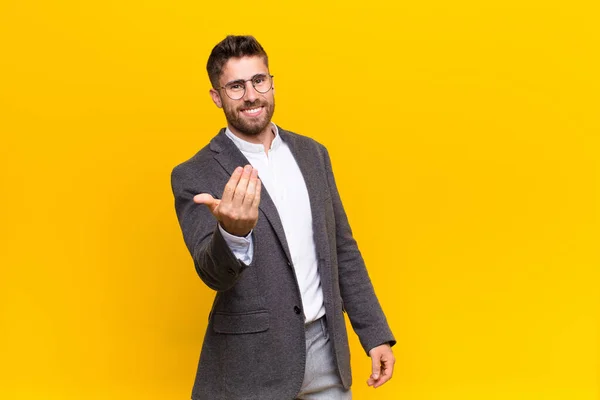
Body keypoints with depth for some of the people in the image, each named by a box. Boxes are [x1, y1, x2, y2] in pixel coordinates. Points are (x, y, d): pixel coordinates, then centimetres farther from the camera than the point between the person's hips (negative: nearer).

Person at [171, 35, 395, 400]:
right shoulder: (195, 176, -8)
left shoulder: (312, 153, 6)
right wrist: (232, 233, -40)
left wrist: (376, 333, 8)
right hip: (251, 361, -4)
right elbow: (213, 273, -19)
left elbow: (343, 250, 11)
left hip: (326, 350, 4)